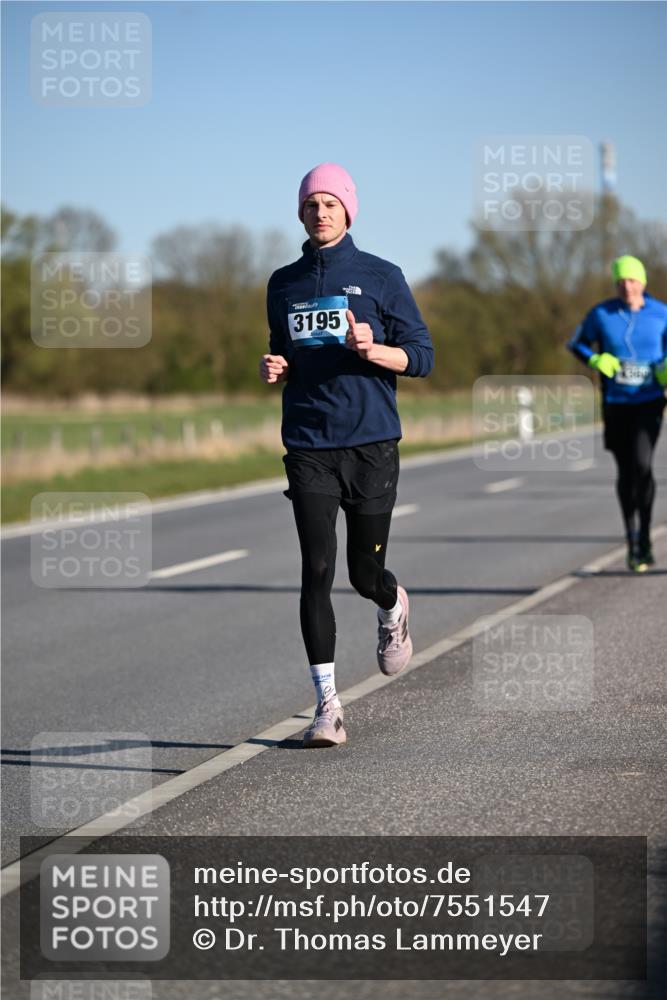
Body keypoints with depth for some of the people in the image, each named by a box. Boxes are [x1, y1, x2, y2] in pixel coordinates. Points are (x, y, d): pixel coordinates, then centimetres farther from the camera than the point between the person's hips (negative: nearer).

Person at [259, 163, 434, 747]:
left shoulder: (381, 277, 1)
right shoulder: (284, 283, 11)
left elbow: (422, 356, 1)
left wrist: (372, 350, -18)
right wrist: (276, 370, 0)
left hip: (371, 444, -2)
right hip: (307, 447, 2)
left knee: (365, 574, 5)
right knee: (317, 571, -9)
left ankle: (393, 609, 44)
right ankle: (327, 706, -6)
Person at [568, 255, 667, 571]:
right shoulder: (601, 314, -3)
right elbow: (576, 343, 10)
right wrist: (596, 360, -10)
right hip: (615, 404, 2)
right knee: (625, 472, 8)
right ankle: (633, 542, 22)